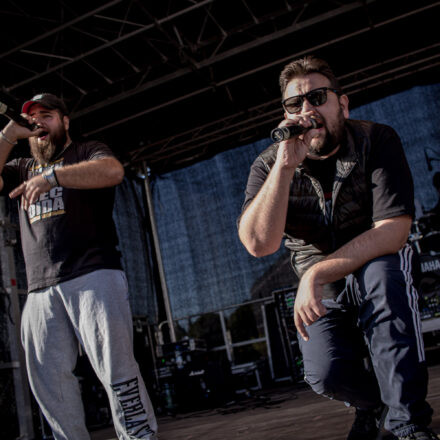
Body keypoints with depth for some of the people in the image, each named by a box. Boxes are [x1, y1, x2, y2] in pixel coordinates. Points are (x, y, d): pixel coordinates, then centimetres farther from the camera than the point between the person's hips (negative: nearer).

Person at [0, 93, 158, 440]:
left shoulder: (88, 152, 14)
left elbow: (113, 171, -9)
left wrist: (53, 176, -18)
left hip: (94, 276, -5)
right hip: (40, 290, 5)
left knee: (116, 369, -12)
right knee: (48, 382, 1)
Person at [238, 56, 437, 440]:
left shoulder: (377, 141, -13)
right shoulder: (270, 165, -8)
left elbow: (393, 232, -23)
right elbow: (258, 244, -25)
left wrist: (315, 273, -29)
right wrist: (286, 166, -33)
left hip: (376, 275, -1)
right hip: (323, 294, 2)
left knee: (381, 271, -35)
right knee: (327, 374, -24)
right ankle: (371, 403, 16)